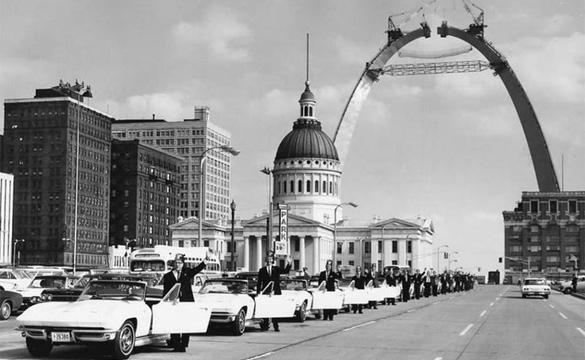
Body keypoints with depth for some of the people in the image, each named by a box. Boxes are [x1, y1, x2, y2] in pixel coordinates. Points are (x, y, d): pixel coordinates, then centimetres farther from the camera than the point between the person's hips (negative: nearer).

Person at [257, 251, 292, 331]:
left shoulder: (276, 269, 12)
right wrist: (258, 293, 0)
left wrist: (289, 264, -18)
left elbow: (285, 271, -3)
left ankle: (276, 326, 0)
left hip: (276, 292, 0)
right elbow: (259, 283, 8)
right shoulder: (262, 270, 10)